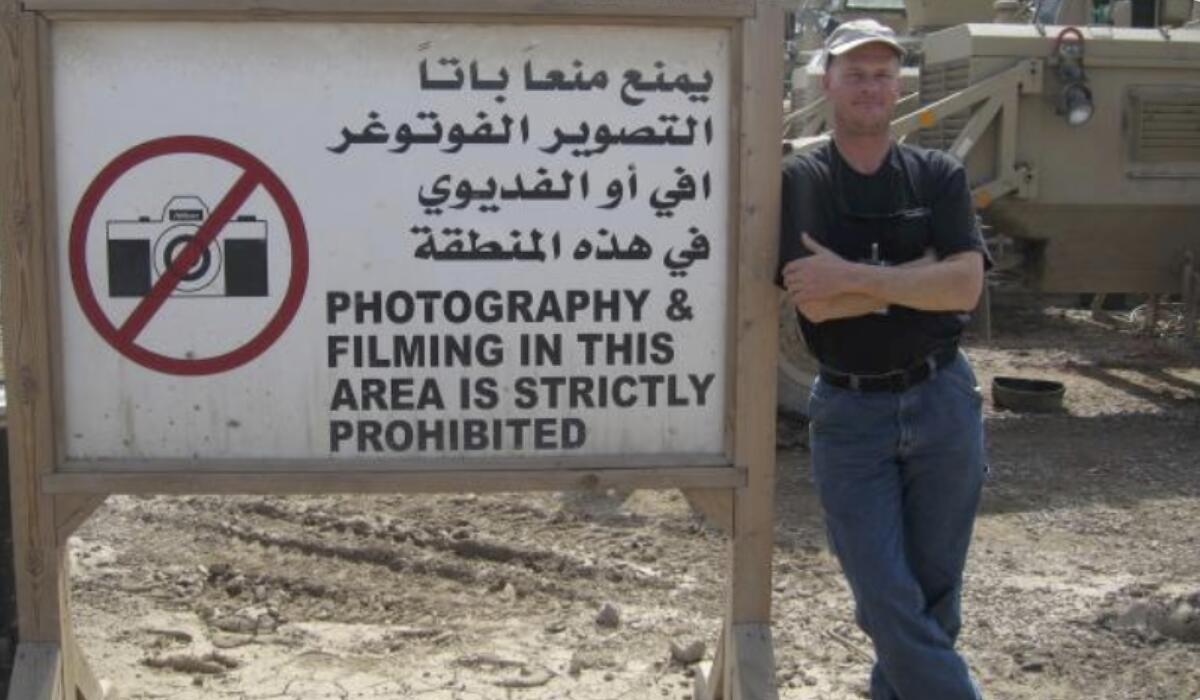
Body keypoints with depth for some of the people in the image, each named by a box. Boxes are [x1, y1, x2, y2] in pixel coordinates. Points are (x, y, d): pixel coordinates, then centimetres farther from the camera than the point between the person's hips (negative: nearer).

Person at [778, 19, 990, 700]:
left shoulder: (939, 175, 3)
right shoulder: (800, 181, -1)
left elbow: (965, 287, -12)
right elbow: (817, 304, -14)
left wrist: (852, 275, -18)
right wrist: (922, 268, -13)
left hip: (943, 404, 2)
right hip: (849, 413, -2)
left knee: (934, 592, 12)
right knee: (886, 598, -3)